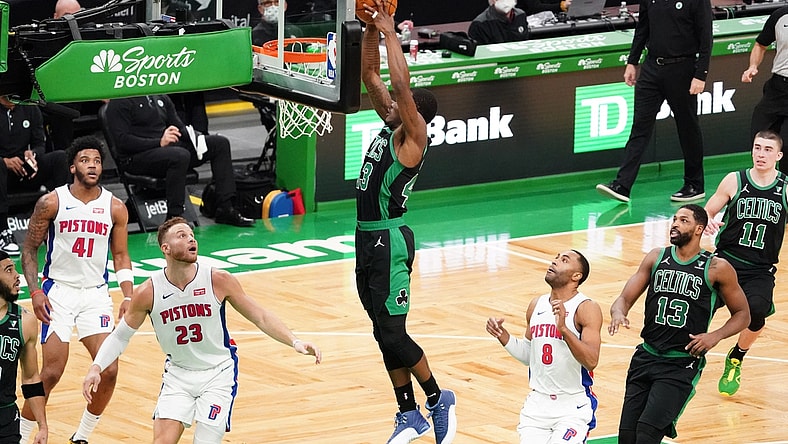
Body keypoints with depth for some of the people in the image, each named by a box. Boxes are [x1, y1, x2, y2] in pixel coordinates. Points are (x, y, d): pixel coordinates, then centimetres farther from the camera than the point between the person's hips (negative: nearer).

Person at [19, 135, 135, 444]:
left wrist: (128, 297, -2)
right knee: (51, 373, -10)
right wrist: (35, 291, -11)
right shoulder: (52, 203, -8)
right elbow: (30, 248, 0)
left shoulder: (115, 208, 0)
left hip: (96, 294, 3)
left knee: (109, 371, -6)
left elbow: (120, 256, 9)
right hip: (58, 291, -3)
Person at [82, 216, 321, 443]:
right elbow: (120, 336, 0)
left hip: (218, 373, -1)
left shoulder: (219, 281, -15)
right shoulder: (148, 293, -13)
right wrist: (96, 368, -14)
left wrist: (295, 342, -18)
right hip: (178, 374, 1)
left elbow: (260, 317, -7)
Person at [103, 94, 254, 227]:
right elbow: (122, 140, -15)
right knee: (180, 155, -37)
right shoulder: (119, 103, -4)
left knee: (220, 143, -2)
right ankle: (173, 217, -34)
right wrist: (159, 142, -24)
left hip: (168, 148, 8)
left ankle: (225, 209, -7)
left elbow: (179, 128, 21)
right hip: (137, 158, -8)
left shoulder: (161, 98, 20)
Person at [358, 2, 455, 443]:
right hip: (368, 238, 9)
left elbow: (401, 84, -25)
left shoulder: (413, 136, -11)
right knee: (385, 334, 11)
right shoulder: (391, 124, 10)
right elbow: (371, 75, 13)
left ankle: (438, 400, 7)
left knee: (393, 333, -8)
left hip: (389, 240, -9)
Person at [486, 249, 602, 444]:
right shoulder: (536, 305, 8)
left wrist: (563, 328, -32)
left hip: (574, 406, -5)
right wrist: (502, 335, 3)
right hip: (538, 402, 5)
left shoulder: (586, 308, -10)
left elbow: (591, 361, -22)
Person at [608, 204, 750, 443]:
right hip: (646, 358, 5)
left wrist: (715, 336, -12)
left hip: (683, 364, -5)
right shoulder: (656, 258, 8)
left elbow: (742, 314, 6)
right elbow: (625, 299, 6)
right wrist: (618, 314, -18)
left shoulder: (717, 269, -3)